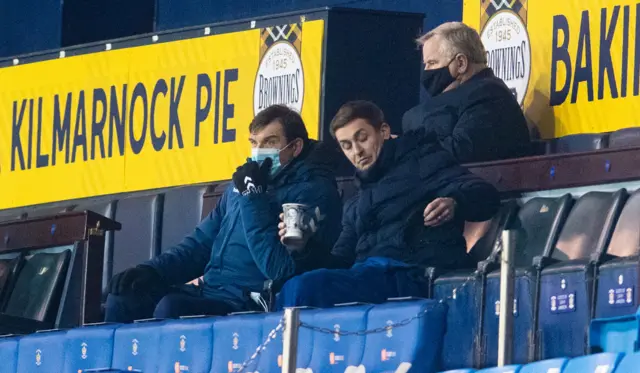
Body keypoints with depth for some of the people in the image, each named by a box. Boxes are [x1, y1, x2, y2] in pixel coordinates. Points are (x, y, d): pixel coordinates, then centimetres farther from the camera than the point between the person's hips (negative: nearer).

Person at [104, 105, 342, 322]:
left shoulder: (313, 192, -8)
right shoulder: (242, 184, 18)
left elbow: (279, 267, -19)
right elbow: (202, 243, 24)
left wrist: (253, 197, -16)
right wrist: (153, 271, 7)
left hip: (251, 302, -9)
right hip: (209, 291, 9)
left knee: (170, 308, -30)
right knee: (123, 299, -2)